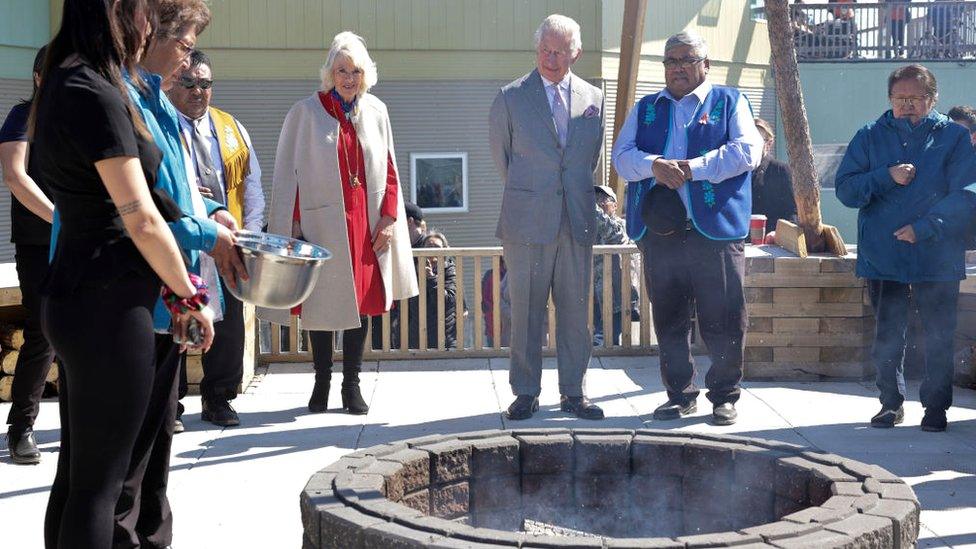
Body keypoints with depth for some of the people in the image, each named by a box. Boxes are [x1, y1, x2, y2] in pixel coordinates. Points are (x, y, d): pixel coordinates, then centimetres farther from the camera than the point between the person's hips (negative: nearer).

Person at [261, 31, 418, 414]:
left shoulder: (376, 112, 8)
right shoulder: (306, 112, -1)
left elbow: (389, 169, 10)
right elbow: (289, 172, -1)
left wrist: (389, 217, 1)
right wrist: (295, 225, -7)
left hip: (366, 225, 3)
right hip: (322, 223, -2)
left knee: (362, 300, 4)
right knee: (323, 303, 4)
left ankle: (352, 384, 13)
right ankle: (321, 383, 16)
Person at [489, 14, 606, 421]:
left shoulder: (593, 98, 9)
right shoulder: (511, 98, 0)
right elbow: (500, 154, 10)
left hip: (577, 221, 3)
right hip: (527, 220, -3)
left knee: (575, 310, 6)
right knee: (526, 311, 1)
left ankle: (573, 392, 15)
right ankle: (526, 392, 10)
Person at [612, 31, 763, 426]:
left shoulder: (729, 102, 10)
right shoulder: (645, 109, 19)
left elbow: (747, 151, -5)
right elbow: (622, 156, 7)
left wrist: (693, 168, -13)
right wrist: (654, 165, -14)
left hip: (715, 230, -3)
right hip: (659, 231, 3)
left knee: (723, 320, -2)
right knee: (669, 320, 7)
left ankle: (724, 396, 10)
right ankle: (680, 394, 18)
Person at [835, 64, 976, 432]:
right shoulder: (870, 137, 7)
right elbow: (846, 190, -1)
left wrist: (924, 228, -18)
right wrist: (887, 177, -15)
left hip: (938, 258, -2)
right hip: (882, 257, 2)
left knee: (939, 338, 5)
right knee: (887, 336, 9)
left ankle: (936, 406, 18)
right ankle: (891, 402, 22)